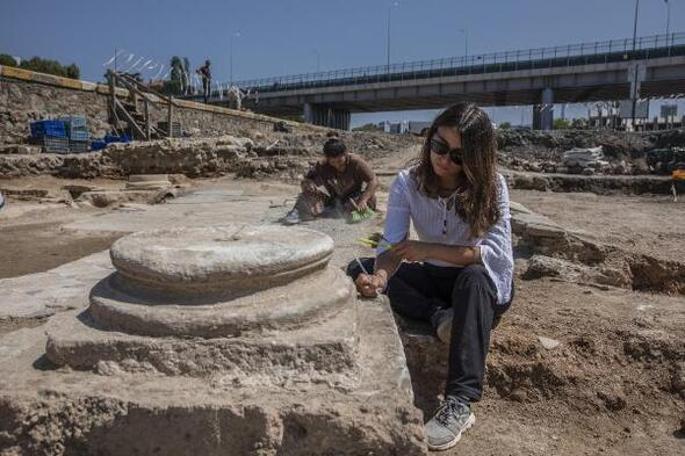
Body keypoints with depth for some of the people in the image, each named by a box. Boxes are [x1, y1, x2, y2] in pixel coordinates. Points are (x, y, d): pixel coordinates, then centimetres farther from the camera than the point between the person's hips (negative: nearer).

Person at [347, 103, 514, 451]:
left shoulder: (491, 186, -17)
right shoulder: (408, 182, -12)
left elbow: (495, 251, -27)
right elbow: (391, 245, -21)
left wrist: (429, 249, -36)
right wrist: (380, 278, -43)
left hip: (485, 284, -3)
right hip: (434, 280, 3)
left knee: (473, 276, -39)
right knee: (358, 270, -16)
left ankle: (460, 402, -38)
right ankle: (442, 317, -25)